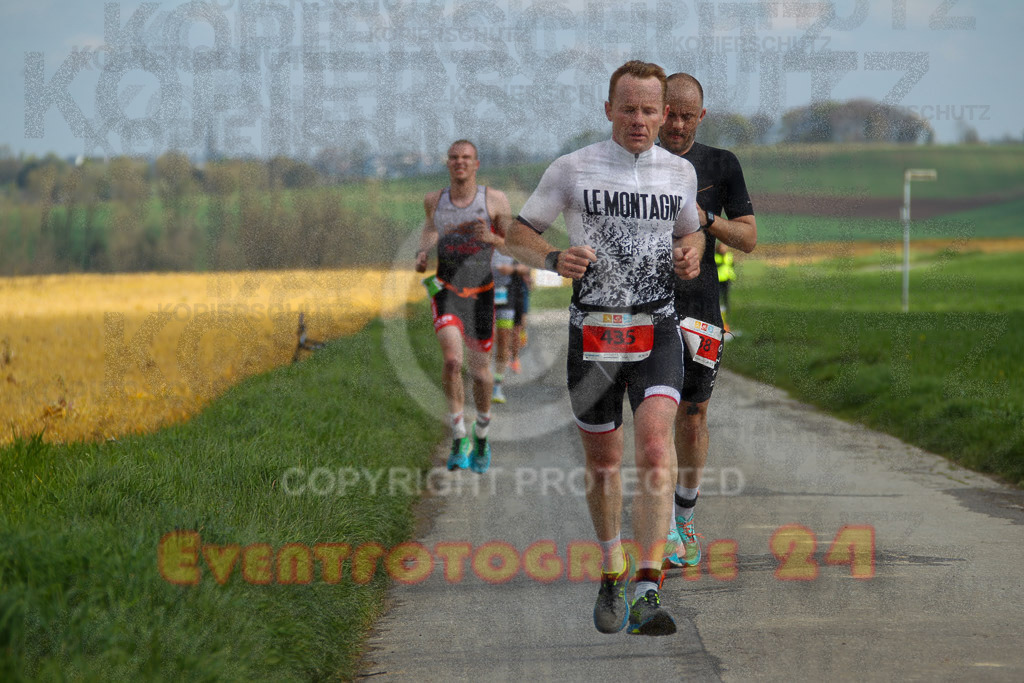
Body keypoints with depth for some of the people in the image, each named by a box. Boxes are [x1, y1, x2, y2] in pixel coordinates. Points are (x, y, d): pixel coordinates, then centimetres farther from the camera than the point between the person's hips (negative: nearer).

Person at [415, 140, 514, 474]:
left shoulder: (495, 200, -3)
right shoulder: (434, 200, 4)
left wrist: (491, 238, -20)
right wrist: (423, 252, 6)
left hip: (480, 293, 0)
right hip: (446, 289, 0)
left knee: (481, 371, 5)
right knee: (452, 360, -21)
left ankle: (481, 437, 30)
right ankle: (459, 438, -9)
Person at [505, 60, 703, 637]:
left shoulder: (681, 172, 7)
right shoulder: (573, 169, 0)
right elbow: (519, 235, 6)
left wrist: (692, 255, 1)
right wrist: (554, 259, -15)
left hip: (657, 331, 0)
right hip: (592, 330, 0)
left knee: (656, 445, -20)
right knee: (603, 461, 9)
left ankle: (648, 592, -26)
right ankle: (613, 575, 32)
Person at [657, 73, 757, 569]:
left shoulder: (721, 166, 7)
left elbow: (749, 238, 5)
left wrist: (706, 218, -12)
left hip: (699, 306, 2)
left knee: (692, 418, 7)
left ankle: (685, 517, 24)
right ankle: (664, 525, -14)